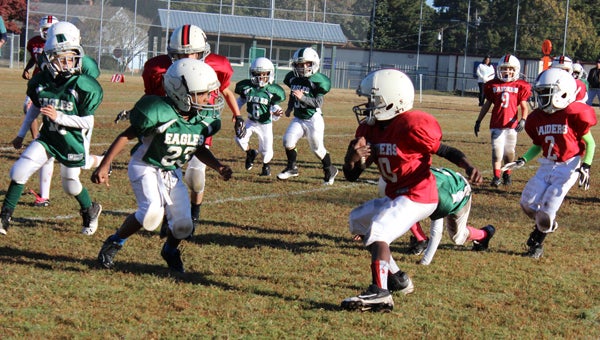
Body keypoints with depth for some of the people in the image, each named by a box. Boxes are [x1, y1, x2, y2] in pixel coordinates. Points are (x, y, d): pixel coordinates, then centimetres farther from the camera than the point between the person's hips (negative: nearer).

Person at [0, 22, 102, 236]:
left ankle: (90, 211, 43)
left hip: (73, 142, -3)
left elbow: (87, 122, -15)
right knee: (20, 171, -11)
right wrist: (22, 132, 19)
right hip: (47, 138, 3)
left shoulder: (83, 87, -19)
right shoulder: (40, 82, -5)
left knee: (71, 185, 10)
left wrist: (59, 117, -25)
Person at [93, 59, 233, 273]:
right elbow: (126, 136, -17)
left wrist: (218, 167, -6)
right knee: (152, 212, -28)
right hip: (145, 167, -6)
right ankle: (114, 243, -2)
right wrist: (104, 166, -17)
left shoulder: (205, 120, -9)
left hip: (172, 173, 6)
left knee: (183, 225, -4)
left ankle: (170, 251, 32)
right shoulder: (160, 113, -27)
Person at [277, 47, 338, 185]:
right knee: (288, 141, -10)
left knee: (318, 148, 5)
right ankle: (292, 168, 9)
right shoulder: (293, 78, 4)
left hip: (313, 119, -5)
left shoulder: (317, 80, -15)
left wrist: (302, 97, -27)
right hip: (298, 118, 5)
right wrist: (289, 108, 12)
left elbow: (318, 102, -18)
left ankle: (330, 171, 27)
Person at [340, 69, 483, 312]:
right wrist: (352, 158, -17)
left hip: (417, 196, -10)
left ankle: (380, 293, -37)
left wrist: (469, 168, -33)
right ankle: (398, 277, 24)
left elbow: (444, 150, -15)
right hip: (396, 196, 10)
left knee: (378, 231, -26)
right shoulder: (369, 130, 4)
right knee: (358, 220, 22)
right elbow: (352, 176, 6)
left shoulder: (411, 126, -21)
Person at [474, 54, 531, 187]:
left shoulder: (520, 86, 3)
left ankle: (507, 174, 29)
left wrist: (523, 120, -13)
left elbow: (524, 107, 4)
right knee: (497, 152, -8)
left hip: (511, 125, 0)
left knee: (509, 152, 9)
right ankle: (496, 177, -3)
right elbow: (487, 105, 15)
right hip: (496, 124, 0)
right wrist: (478, 121, 14)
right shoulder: (493, 85, 7)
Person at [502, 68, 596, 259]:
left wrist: (585, 167, -16)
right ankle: (547, 225, 29)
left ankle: (537, 245, 15)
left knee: (547, 210, -9)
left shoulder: (574, 115, -15)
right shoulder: (538, 118, 3)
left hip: (568, 167, -6)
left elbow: (590, 143, -6)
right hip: (547, 166, 6)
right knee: (528, 203, -1)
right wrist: (523, 161, 2)